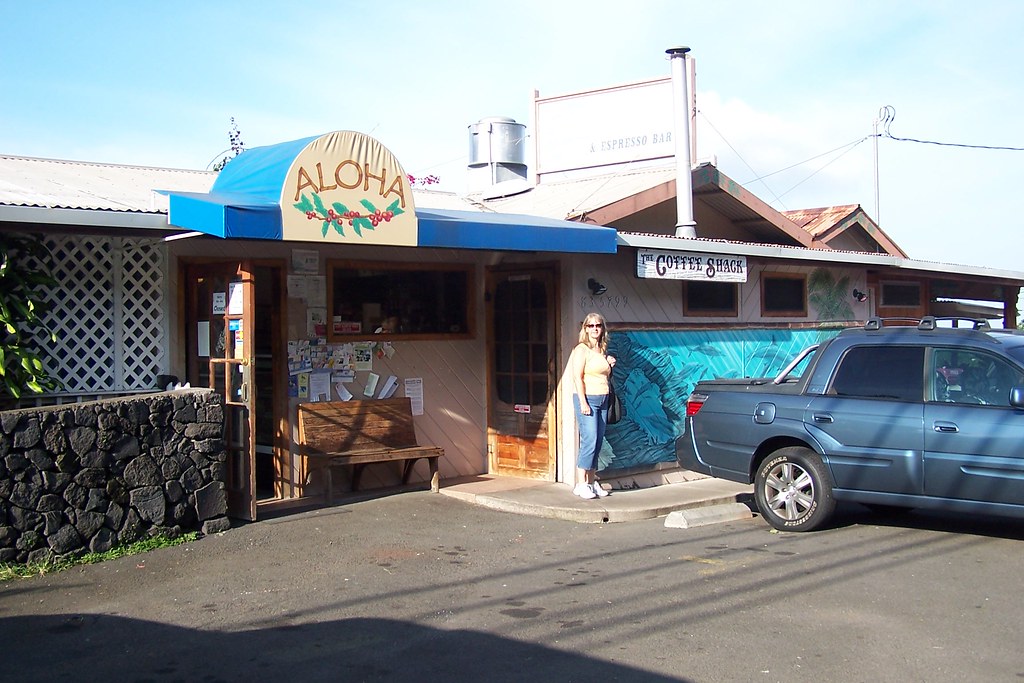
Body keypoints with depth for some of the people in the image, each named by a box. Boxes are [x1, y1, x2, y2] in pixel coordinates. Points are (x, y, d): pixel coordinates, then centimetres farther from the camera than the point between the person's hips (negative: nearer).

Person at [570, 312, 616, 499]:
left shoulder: (603, 350, 16)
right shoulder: (582, 349, -5)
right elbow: (578, 377, -13)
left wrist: (610, 366, 6)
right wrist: (583, 402, -19)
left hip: (603, 399, 7)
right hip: (587, 398, -7)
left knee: (597, 443, 6)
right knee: (589, 441, -13)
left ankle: (592, 482, 11)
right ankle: (580, 485, -9)